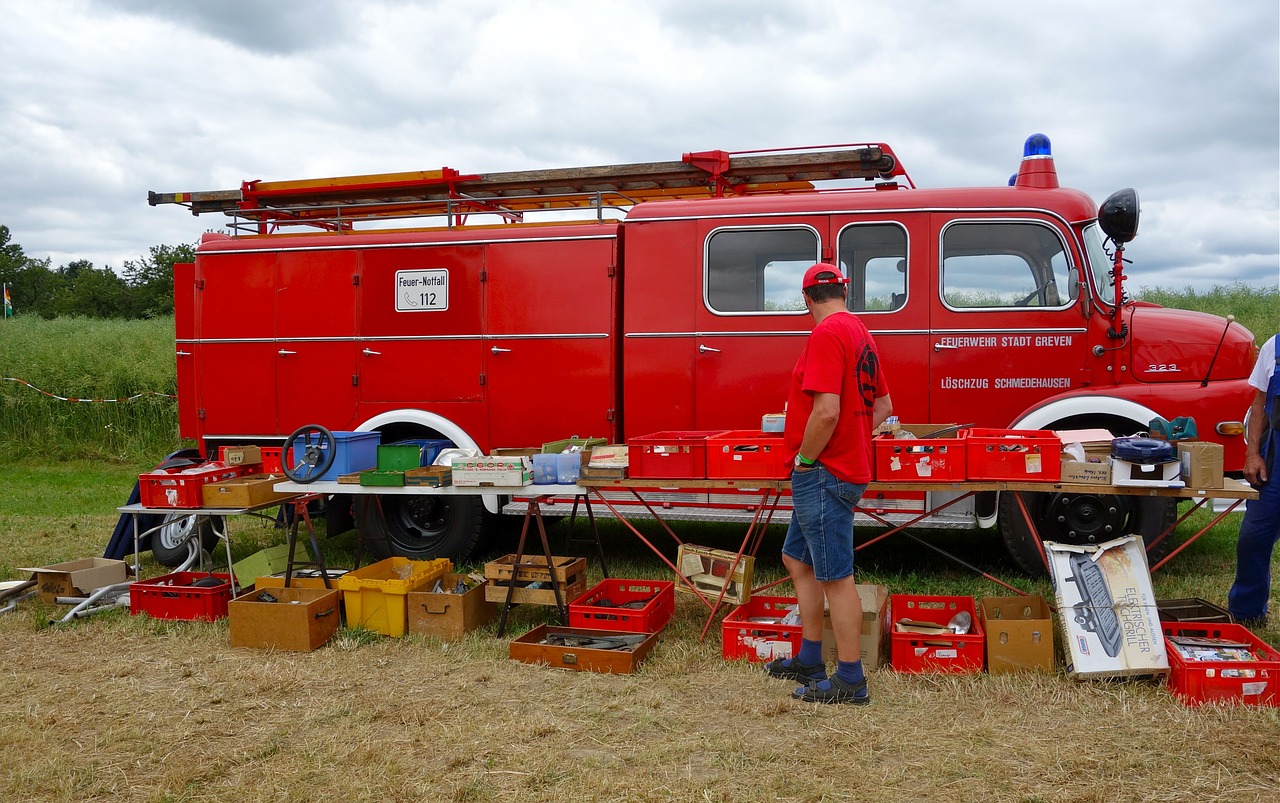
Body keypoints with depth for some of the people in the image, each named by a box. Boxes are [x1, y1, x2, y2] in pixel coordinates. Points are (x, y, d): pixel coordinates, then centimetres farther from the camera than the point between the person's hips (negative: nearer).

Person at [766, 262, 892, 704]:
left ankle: (850, 681, 9)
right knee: (797, 559, 19)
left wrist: (805, 458, -13)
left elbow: (827, 411, -26)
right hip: (849, 466, 10)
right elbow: (883, 405, 21)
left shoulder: (826, 333, -17)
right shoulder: (860, 333, 13)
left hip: (824, 474, -10)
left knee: (836, 577, -2)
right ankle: (809, 661, 28)